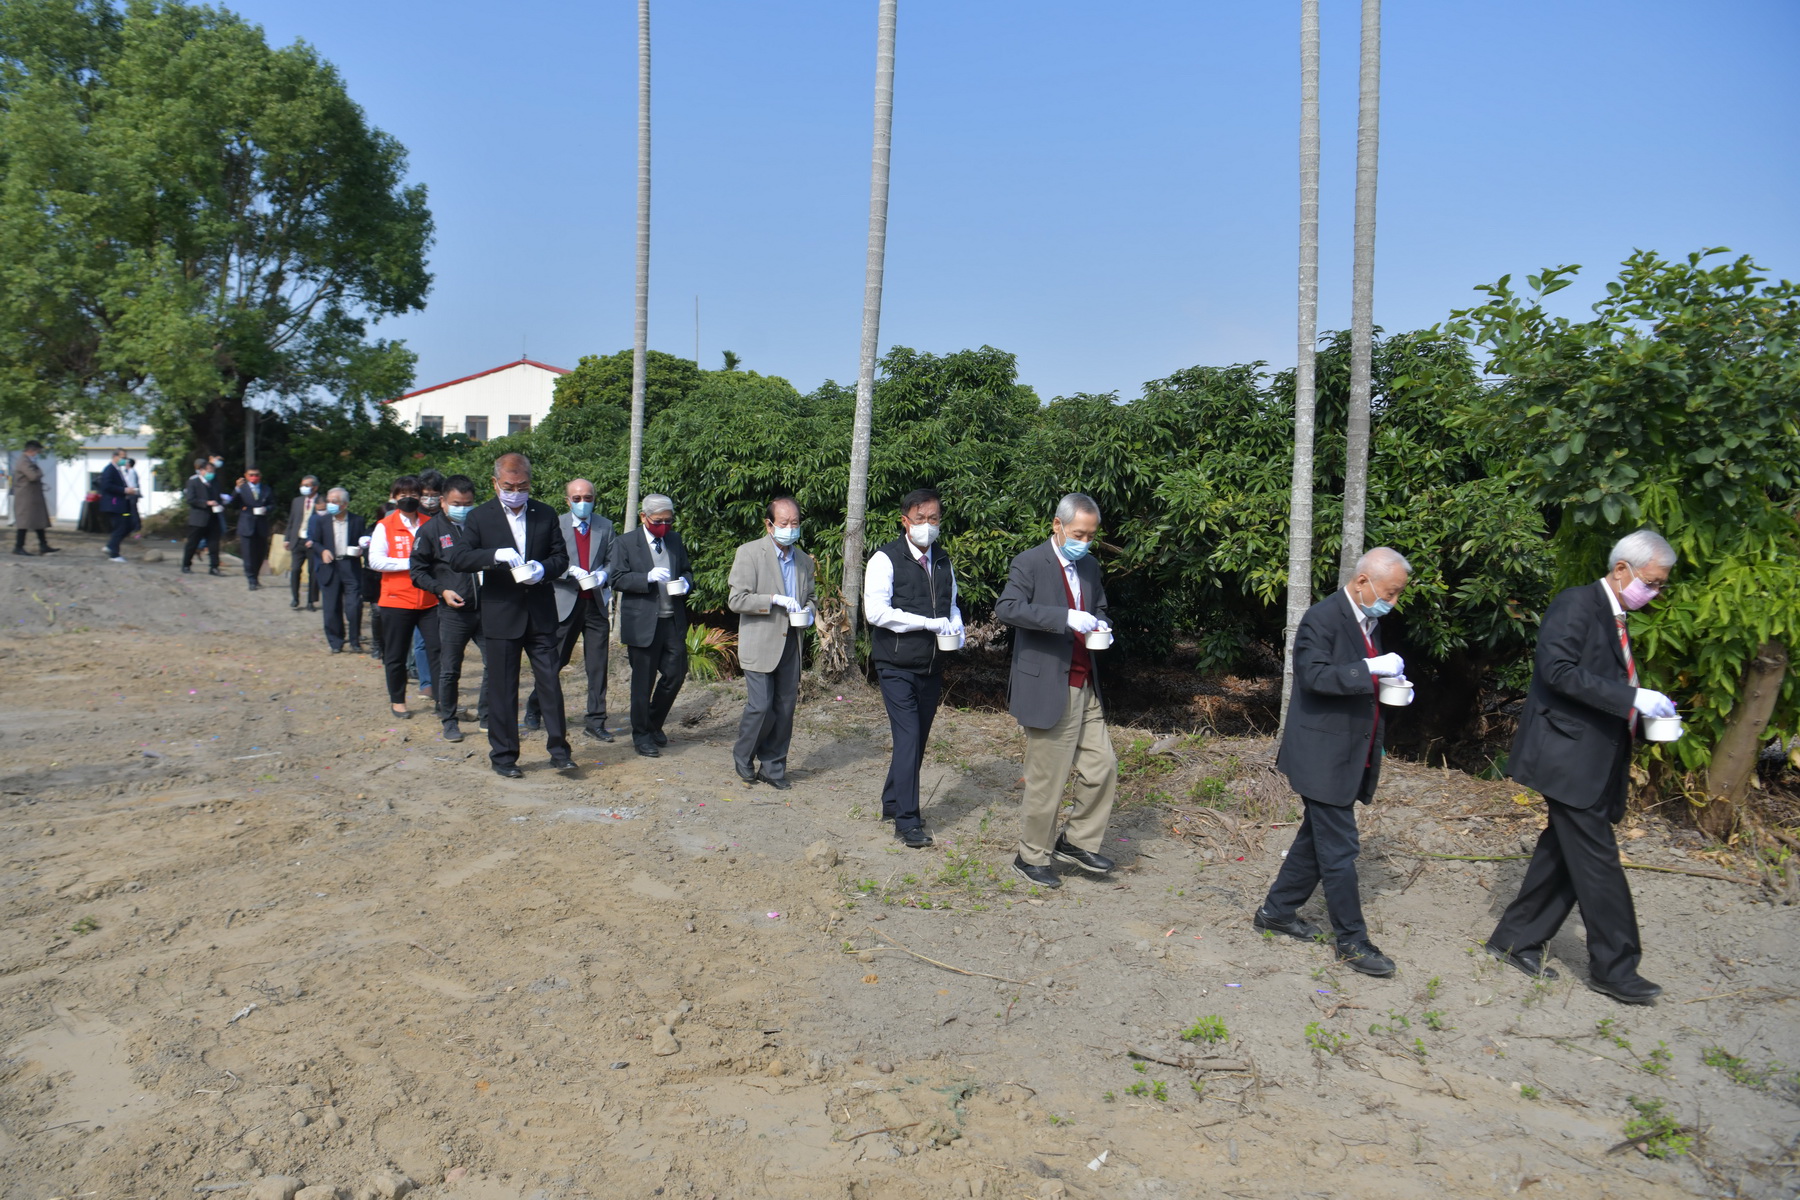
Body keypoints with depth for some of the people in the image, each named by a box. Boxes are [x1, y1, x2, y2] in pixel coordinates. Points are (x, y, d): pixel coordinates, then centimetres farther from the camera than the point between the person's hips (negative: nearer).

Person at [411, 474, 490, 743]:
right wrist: (442, 590, -10)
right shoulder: (431, 530, 1)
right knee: (449, 670, 5)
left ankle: (487, 716, 17)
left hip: (485, 608, 2)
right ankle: (449, 720, 20)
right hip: (453, 612, -2)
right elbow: (418, 570, 4)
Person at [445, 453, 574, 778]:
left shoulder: (545, 514, 7)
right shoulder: (480, 517, -1)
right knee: (502, 688, 5)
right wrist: (495, 555, -27)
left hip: (541, 614, 2)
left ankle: (558, 747, 13)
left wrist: (543, 568, -15)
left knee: (550, 681, 2)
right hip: (501, 615, -1)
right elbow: (457, 558, -11)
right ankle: (503, 754, 16)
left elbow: (561, 556, 7)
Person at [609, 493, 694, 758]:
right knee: (643, 681, 3)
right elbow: (616, 578, -10)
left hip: (673, 620, 5)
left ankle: (654, 723, 26)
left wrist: (685, 582, -2)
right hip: (642, 624, -5)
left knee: (676, 673, 5)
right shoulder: (625, 543, -3)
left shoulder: (675, 540, 13)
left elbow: (687, 570, 21)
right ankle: (641, 735, 16)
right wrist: (648, 578, -22)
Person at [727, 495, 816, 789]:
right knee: (760, 706, -7)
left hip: (791, 644, 5)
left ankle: (773, 767, 19)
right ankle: (743, 757, 18)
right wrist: (775, 599, -20)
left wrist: (807, 611, 3)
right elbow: (737, 600, -12)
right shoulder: (749, 553, -6)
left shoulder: (804, 560, 13)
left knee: (785, 708, 6)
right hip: (760, 644, -5)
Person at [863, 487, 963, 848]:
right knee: (908, 737, -10)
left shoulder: (943, 561, 11)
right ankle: (907, 821, -2)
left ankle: (892, 803, 30)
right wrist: (930, 623, -22)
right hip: (897, 665, -6)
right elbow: (876, 612, -20)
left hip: (931, 666, 6)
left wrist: (955, 625, -1)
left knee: (918, 738, 13)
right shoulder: (885, 559, -10)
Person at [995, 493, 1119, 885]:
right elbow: (1007, 608, -25)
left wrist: (1101, 626, 3)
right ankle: (1032, 857, 18)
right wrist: (1067, 617, -32)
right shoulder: (1030, 564, -10)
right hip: (1047, 691, -7)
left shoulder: (1089, 567, 14)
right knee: (1046, 780, 1)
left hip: (1085, 690, 7)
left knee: (1102, 766, 8)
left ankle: (1077, 841, 26)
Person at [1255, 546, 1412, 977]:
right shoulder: (1323, 618, -15)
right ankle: (1352, 941, 7)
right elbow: (1313, 675, -26)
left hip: (1350, 755, 10)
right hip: (1323, 755, -10)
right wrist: (1370, 669, -30)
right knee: (1339, 848, -3)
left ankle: (1276, 911, 30)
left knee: (1318, 839, 17)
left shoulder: (1369, 622, 13)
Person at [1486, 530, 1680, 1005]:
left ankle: (1515, 939, 23)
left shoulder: (1618, 618, 18)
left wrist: (1644, 710, 9)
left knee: (1564, 855, 12)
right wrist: (1631, 698, -25)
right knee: (1598, 861, -4)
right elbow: (1559, 671, -24)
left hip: (1599, 763, 10)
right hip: (1569, 757, -10)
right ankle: (1615, 968, 6)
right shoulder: (1576, 605, -11)